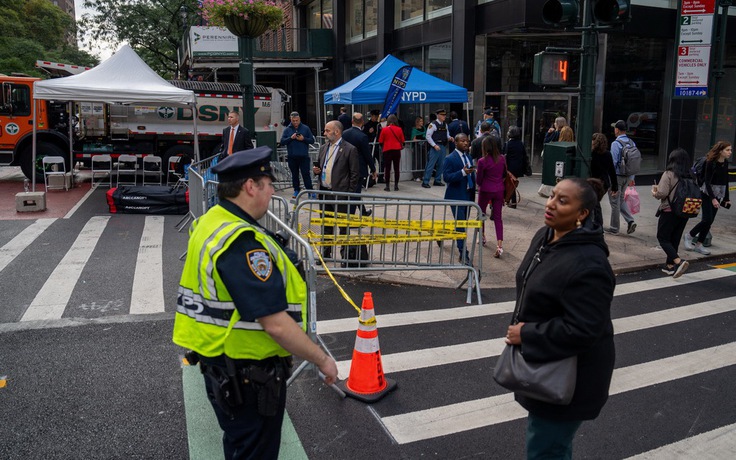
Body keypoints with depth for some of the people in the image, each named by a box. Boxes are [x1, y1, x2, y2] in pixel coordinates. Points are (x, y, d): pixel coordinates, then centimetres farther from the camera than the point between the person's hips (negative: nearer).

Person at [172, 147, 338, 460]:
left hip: (220, 366, 9)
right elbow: (276, 324, -30)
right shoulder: (244, 242, -29)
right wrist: (323, 360, -17)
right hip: (247, 376, -9)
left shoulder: (210, 223, 2)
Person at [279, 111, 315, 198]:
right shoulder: (287, 129, 6)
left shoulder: (305, 128, 4)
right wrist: (291, 138, -13)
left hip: (304, 156, -2)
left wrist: (303, 139, -13)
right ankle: (296, 190, 20)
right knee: (294, 174, 10)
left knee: (306, 174, -3)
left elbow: (312, 140, 2)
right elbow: (282, 142, 0)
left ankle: (310, 190, 1)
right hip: (292, 157, 2)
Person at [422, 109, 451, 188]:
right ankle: (425, 182, -4)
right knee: (431, 164, -7)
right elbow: (428, 136, -11)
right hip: (435, 147, -7)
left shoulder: (445, 125, 13)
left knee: (441, 164, 10)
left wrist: (449, 138, -1)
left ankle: (437, 180, 21)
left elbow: (447, 135, 22)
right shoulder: (433, 125, -9)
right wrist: (434, 145, -17)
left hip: (443, 146, 7)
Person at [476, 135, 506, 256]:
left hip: (486, 190, -3)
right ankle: (499, 245, -6)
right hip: (499, 190, 3)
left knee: (481, 213, 21)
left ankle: (482, 237, 36)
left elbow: (479, 180, -8)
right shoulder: (502, 159, -4)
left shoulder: (482, 161, -17)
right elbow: (504, 174, 10)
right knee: (498, 217, 5)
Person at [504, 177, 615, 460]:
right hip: (546, 364, 9)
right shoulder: (545, 237, 0)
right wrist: (521, 329, 8)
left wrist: (526, 336, -23)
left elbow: (582, 331, -31)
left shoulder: (588, 265, -30)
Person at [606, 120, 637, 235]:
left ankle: (614, 228, 13)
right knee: (621, 199, 22)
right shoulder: (632, 143, 5)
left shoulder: (616, 144, -16)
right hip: (627, 177, 7)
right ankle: (630, 221, 8)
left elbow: (613, 162, -17)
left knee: (615, 202, 4)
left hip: (617, 176, -7)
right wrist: (632, 178, 16)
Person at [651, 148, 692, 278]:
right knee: (675, 239, 16)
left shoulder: (669, 174, -14)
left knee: (663, 238, 3)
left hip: (669, 212, -6)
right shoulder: (691, 176, 4)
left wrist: (654, 192, 2)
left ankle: (678, 261, -16)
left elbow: (662, 193, -20)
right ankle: (670, 266, 24)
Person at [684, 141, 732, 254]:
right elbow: (707, 182, -17)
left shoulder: (725, 163, 7)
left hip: (718, 195, 6)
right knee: (707, 219, -12)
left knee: (709, 221, 5)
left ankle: (698, 245, 13)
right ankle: (689, 235, 11)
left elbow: (725, 181, 14)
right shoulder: (711, 163, -14)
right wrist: (713, 198, -23)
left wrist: (727, 198, 15)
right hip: (707, 194, -6)